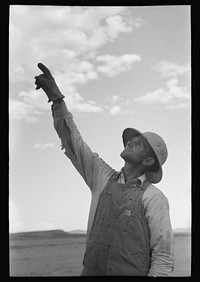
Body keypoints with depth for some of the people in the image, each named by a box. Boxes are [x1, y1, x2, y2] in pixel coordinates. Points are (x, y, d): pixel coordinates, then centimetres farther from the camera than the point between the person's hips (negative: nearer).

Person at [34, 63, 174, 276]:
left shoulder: (154, 198, -4)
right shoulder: (103, 178, 10)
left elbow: (163, 257, -6)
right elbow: (74, 143, 11)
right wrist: (57, 99, 5)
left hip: (132, 273, -4)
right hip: (90, 270, 4)